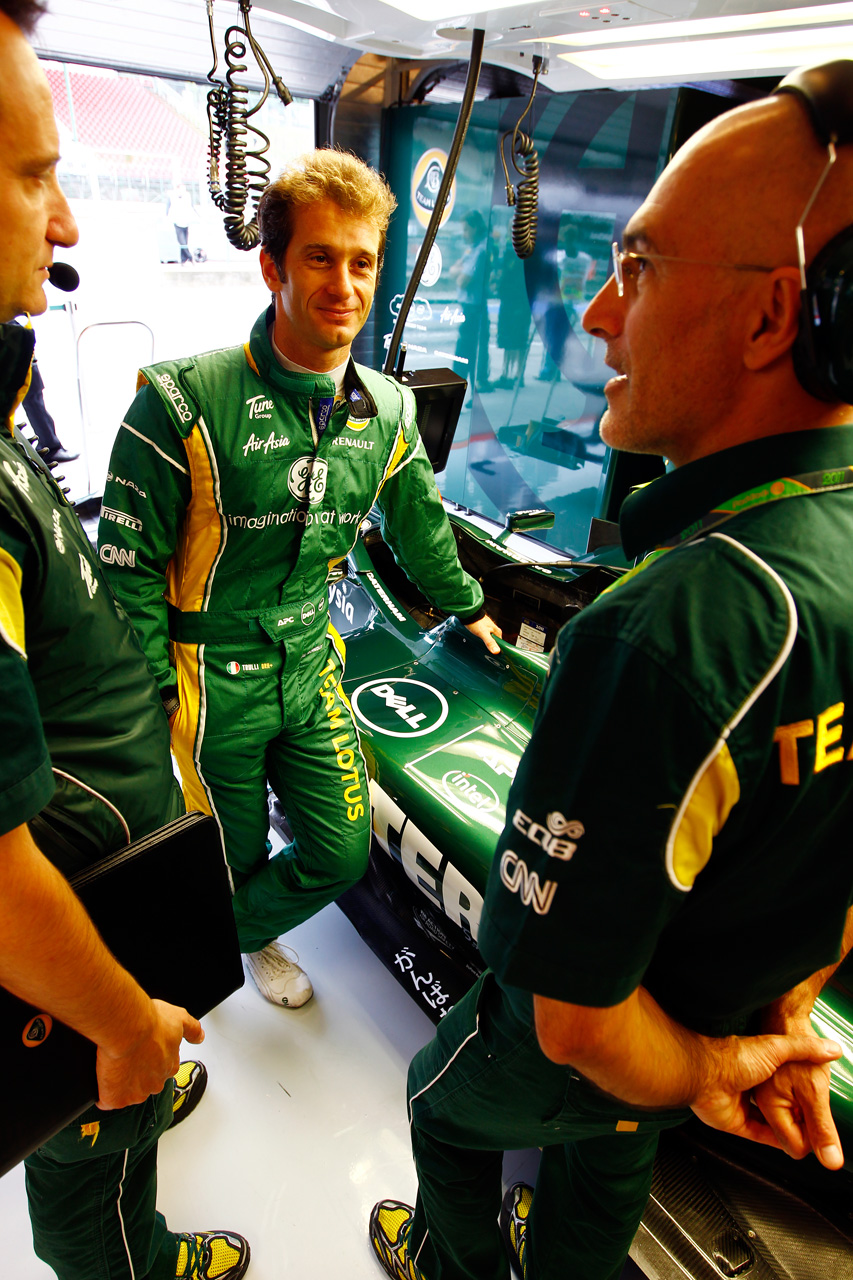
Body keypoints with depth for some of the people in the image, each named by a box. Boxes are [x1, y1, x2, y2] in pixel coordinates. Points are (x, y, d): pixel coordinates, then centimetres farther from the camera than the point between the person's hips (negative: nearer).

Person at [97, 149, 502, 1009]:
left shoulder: (386, 410, 0)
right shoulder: (185, 401, -17)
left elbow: (418, 522, 17)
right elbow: (129, 568, -13)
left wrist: (466, 607, 26)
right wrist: (152, 707, -13)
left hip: (312, 663, 5)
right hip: (209, 678, -4)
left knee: (342, 852, 10)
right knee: (232, 860, 13)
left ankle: (239, 936, 43)